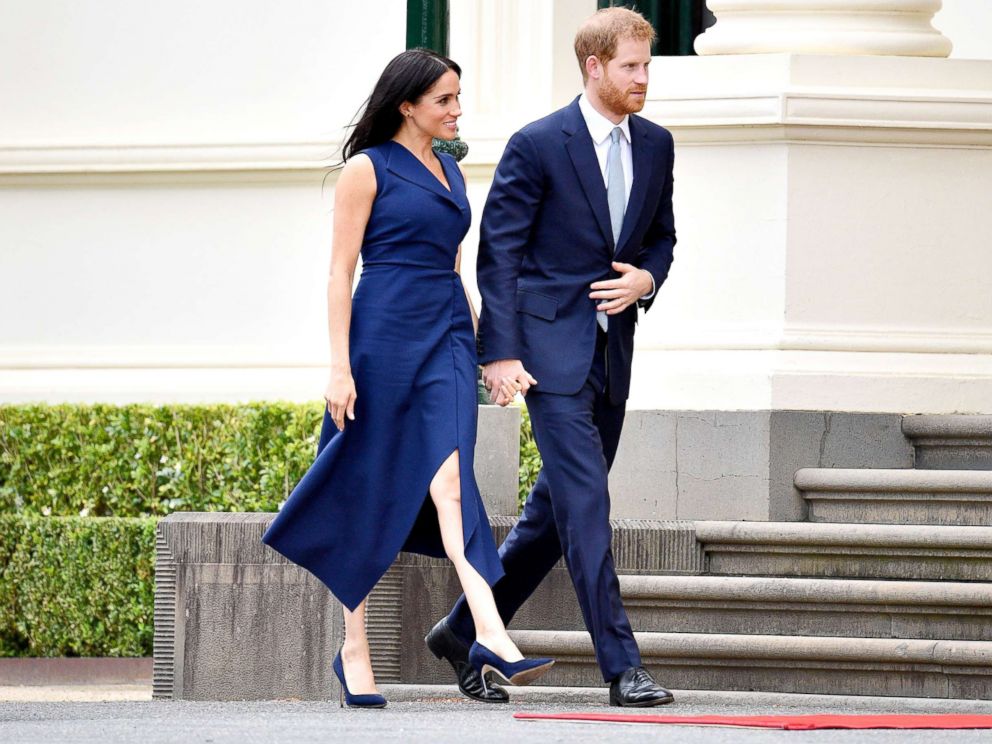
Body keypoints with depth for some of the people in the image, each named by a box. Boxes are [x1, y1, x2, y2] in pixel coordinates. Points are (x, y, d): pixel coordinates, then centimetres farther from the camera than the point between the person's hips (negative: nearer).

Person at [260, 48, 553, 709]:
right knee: (370, 494, 2)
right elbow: (340, 272, -5)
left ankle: (490, 636, -30)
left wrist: (481, 346, 18)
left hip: (447, 334, 5)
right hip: (384, 334, -5)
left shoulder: (453, 173, 18)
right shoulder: (368, 170, -2)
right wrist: (339, 367, -12)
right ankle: (354, 651, 13)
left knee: (450, 479, -13)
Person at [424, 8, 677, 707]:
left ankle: (465, 631, 27)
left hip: (612, 348, 7)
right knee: (585, 505, -13)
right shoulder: (537, 145, -9)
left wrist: (645, 280, -2)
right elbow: (498, 252, -8)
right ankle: (622, 666, -15)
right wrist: (500, 353, -14)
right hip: (551, 347, -7)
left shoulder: (655, 145, 9)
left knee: (556, 511, 12)